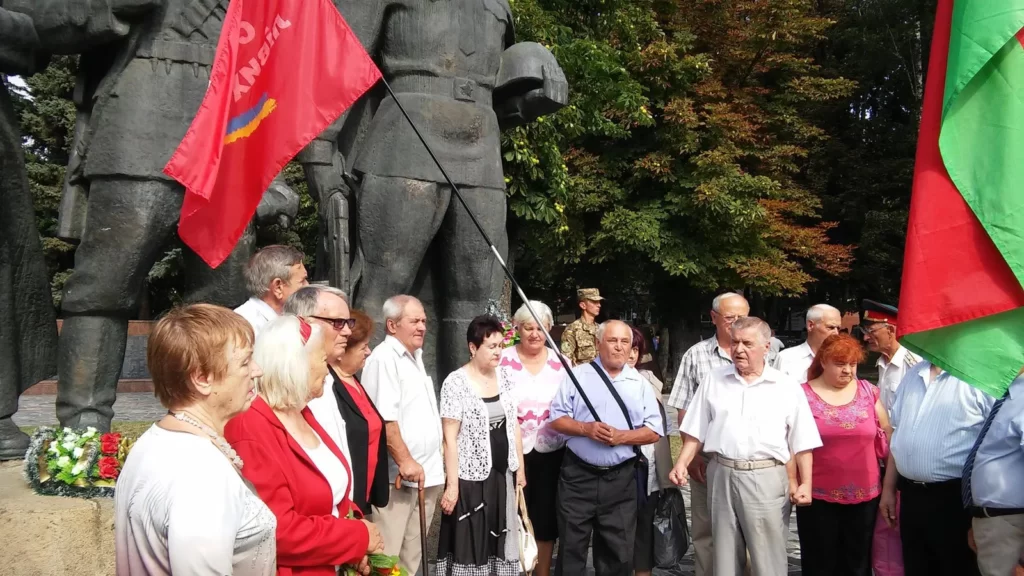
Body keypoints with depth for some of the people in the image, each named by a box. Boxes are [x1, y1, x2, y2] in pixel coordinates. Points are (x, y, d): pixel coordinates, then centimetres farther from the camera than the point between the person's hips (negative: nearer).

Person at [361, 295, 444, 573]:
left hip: (425, 472, 9)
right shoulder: (384, 358, -13)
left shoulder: (415, 357, 17)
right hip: (396, 476, -9)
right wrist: (405, 460, -21)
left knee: (412, 554, 16)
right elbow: (384, 418, -21)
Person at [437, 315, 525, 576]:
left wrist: (520, 468, 12)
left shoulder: (504, 376, 5)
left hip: (503, 475, 5)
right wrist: (452, 485, -16)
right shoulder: (456, 383, -12)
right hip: (471, 477, -5)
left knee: (501, 541, 12)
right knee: (470, 545, 3)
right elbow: (450, 438, -13)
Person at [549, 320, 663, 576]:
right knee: (571, 549, 6)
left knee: (618, 553, 10)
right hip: (578, 475, -2)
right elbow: (557, 419, -1)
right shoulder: (577, 375, 2)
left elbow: (654, 431, 3)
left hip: (621, 479, 2)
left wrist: (621, 436, -13)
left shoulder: (640, 383, 7)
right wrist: (585, 429, -17)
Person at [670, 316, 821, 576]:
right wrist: (682, 464, -1)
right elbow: (696, 431, 9)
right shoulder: (714, 380, 8)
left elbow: (802, 442, 2)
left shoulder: (787, 387, 1)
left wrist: (805, 483, -5)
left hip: (766, 478, -2)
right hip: (721, 475, 3)